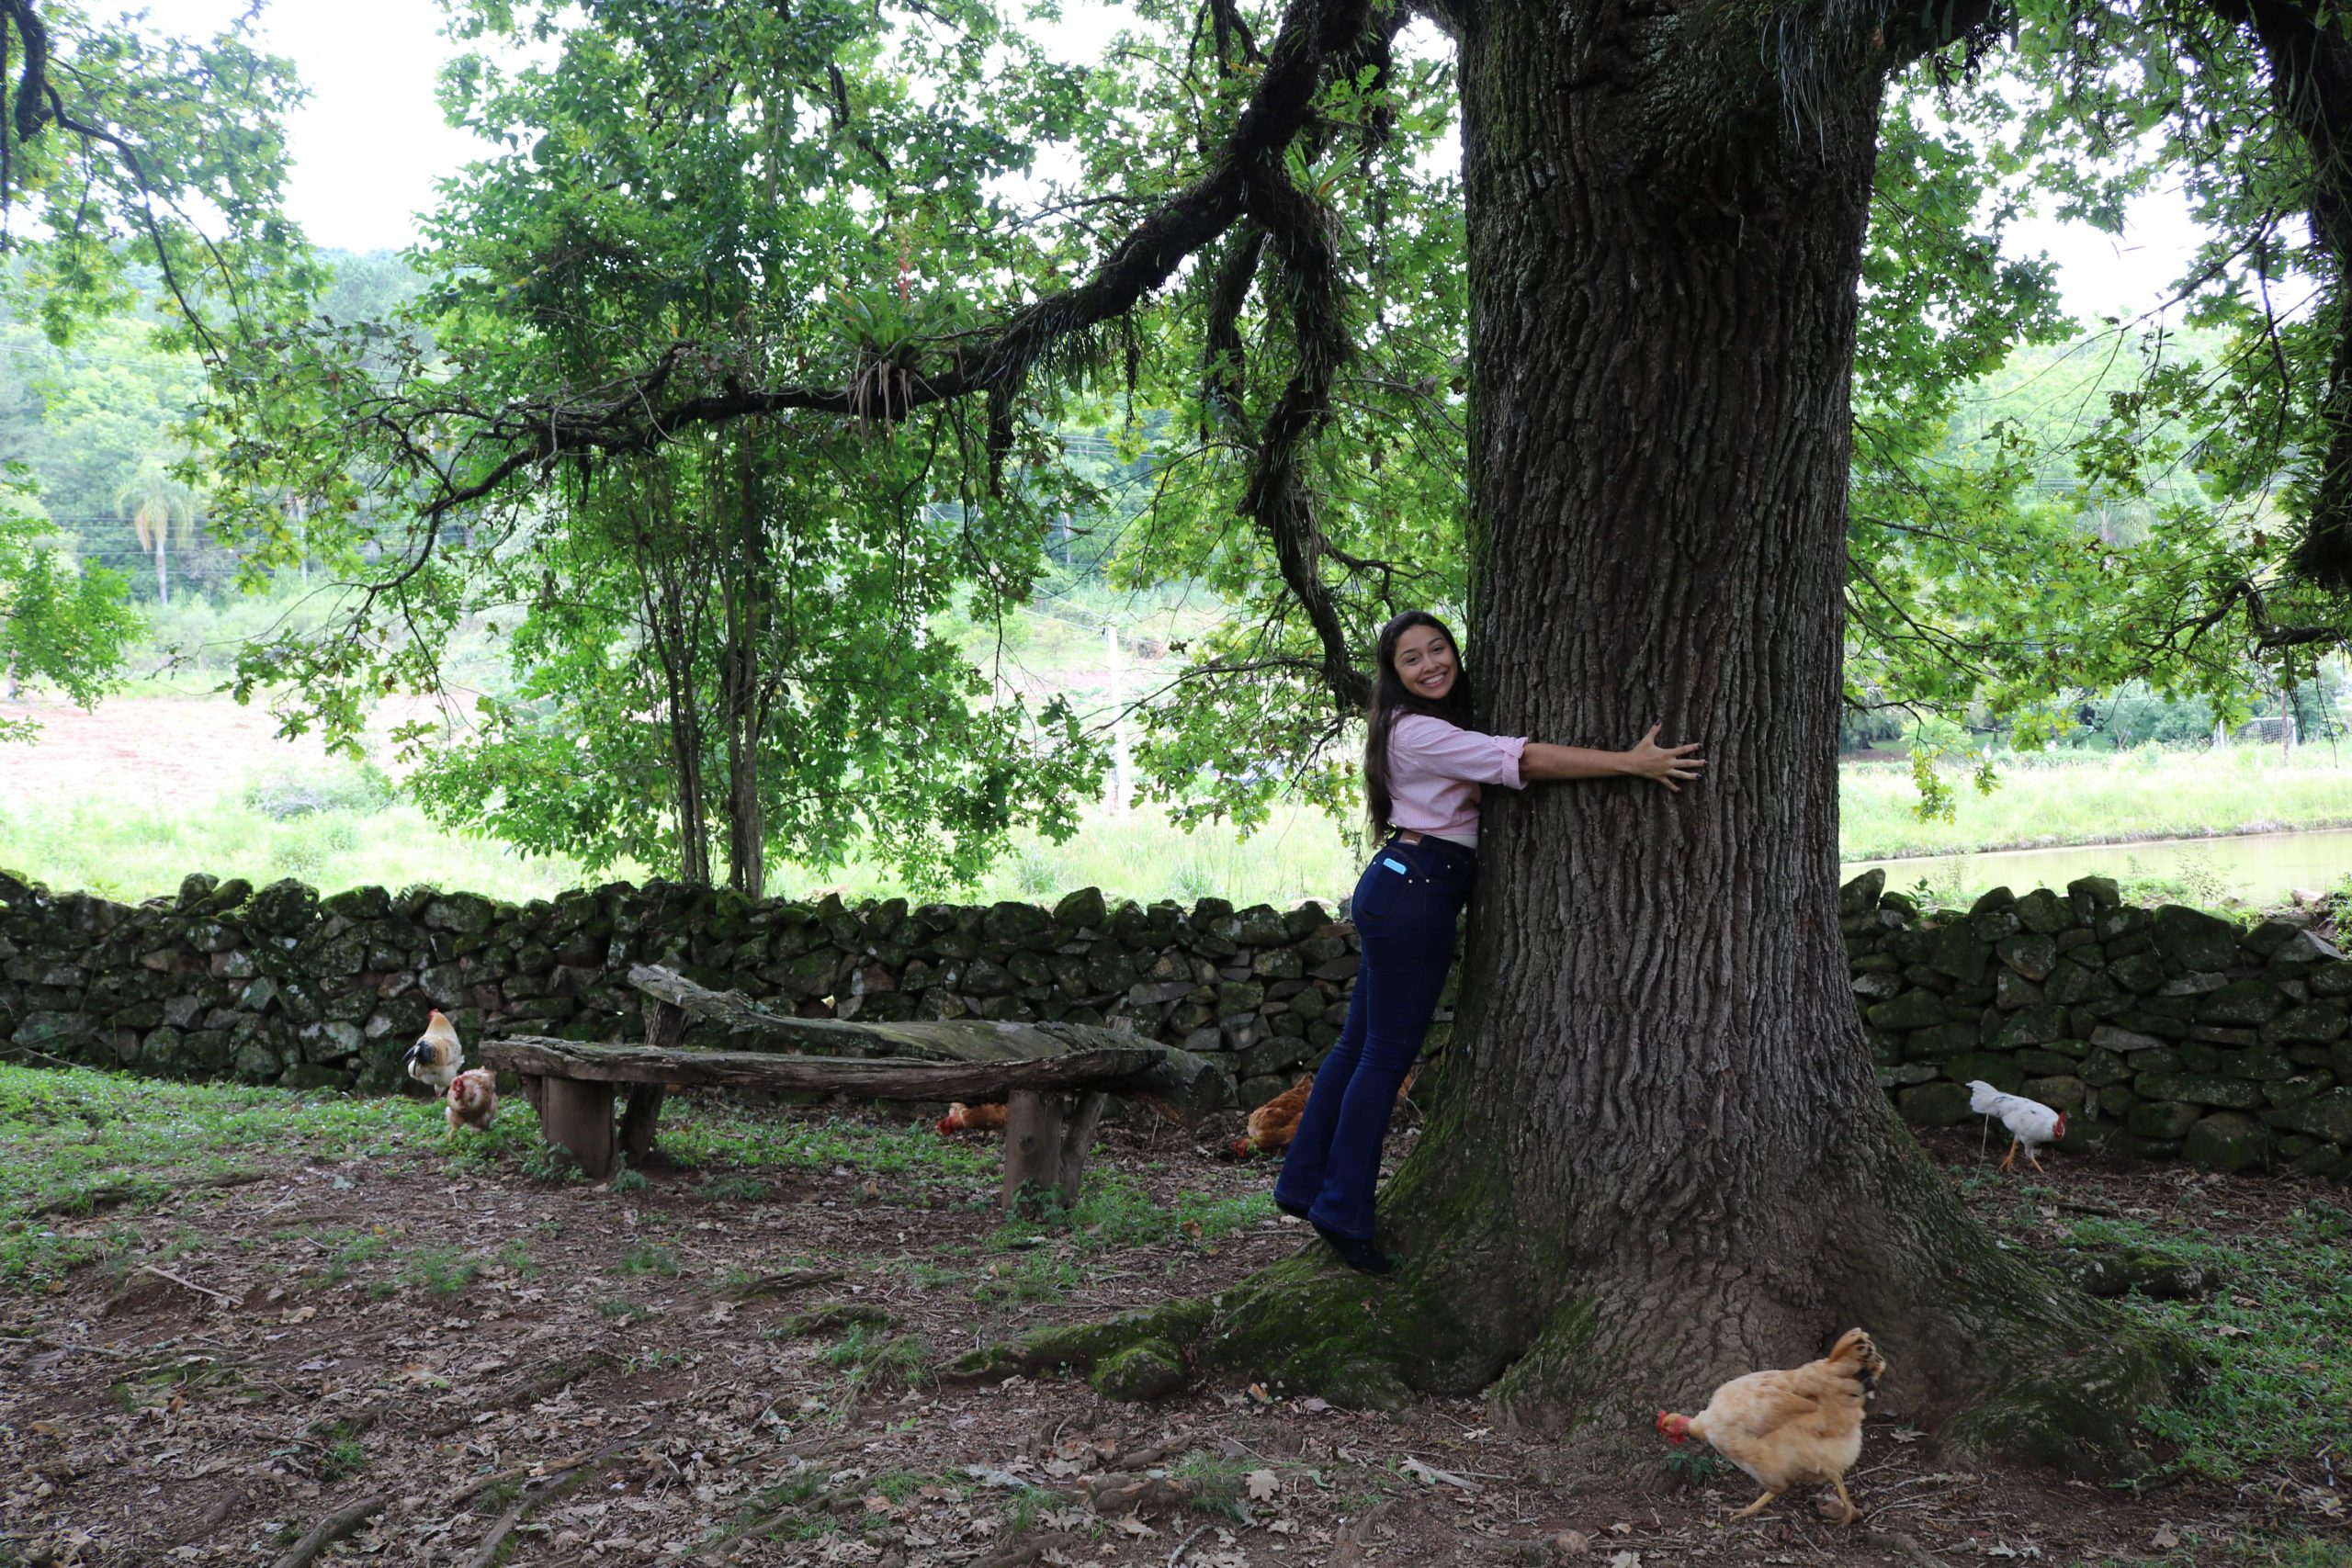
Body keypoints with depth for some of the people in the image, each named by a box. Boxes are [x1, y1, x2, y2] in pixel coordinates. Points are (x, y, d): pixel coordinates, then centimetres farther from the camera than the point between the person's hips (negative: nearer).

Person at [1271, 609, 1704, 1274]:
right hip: (1413, 892, -10)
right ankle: (1344, 1214, 3)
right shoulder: (1417, 731, -16)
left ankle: (1304, 1184, 23)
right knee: (1388, 1053, -4)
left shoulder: (1443, 728, 17)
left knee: (1360, 1044, 14)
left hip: (1400, 888, 10)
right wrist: (1631, 762, -28)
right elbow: (1523, 760, -24)